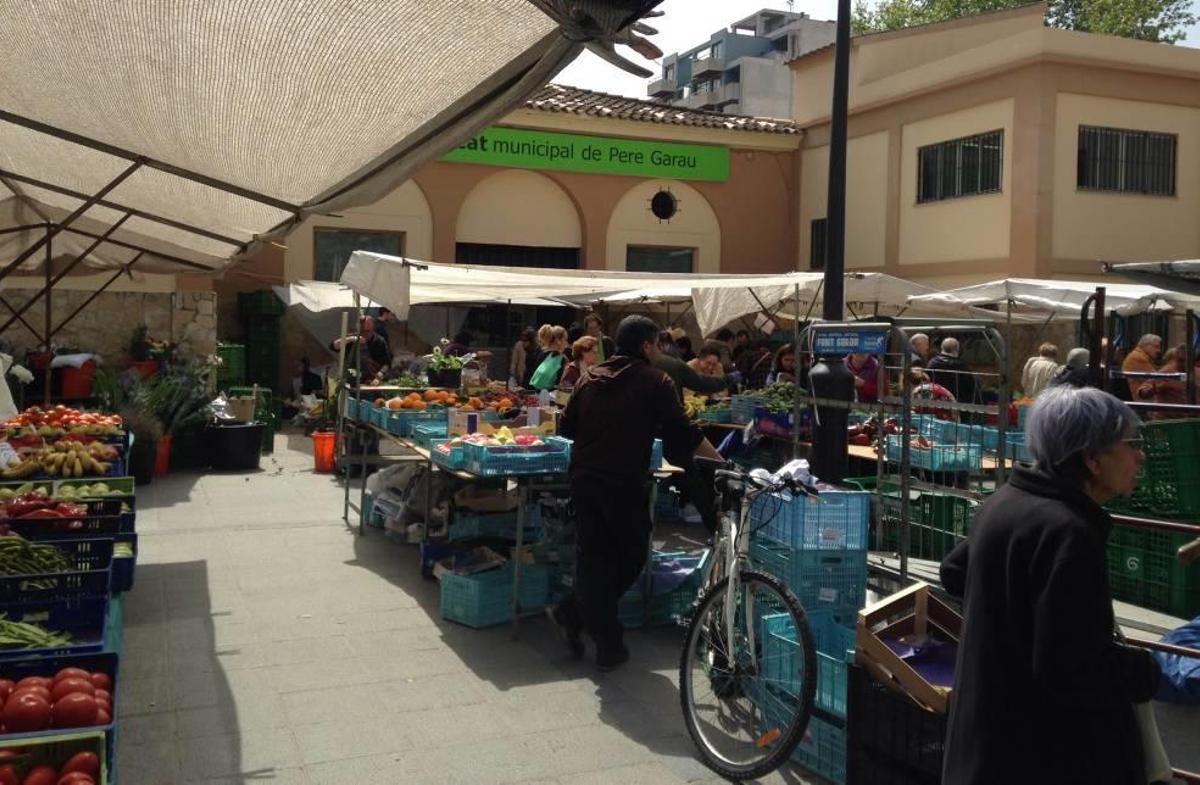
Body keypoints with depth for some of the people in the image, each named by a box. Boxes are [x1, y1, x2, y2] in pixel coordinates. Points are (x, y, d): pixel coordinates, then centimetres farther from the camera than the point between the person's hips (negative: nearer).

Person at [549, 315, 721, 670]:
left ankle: (607, 644, 8)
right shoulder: (654, 381, -4)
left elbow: (567, 427, 18)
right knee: (631, 557, 11)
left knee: (593, 557, 8)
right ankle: (573, 613, 7)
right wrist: (720, 460, 1)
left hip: (583, 480, 6)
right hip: (625, 483, -5)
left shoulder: (591, 378, 12)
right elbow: (682, 432, -8)